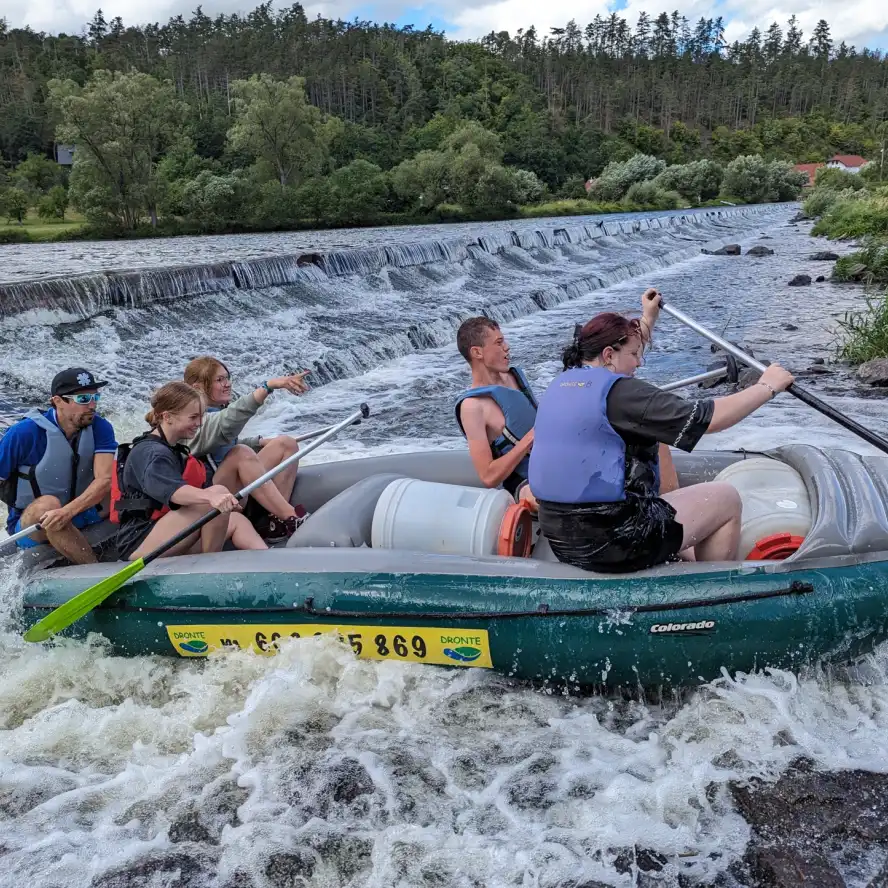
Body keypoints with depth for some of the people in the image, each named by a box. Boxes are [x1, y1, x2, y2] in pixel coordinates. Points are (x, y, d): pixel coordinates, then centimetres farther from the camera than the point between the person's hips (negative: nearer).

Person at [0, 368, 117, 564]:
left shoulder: (100, 428, -9)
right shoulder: (25, 433, -16)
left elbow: (105, 479, -23)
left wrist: (67, 511, -38)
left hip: (81, 514, 4)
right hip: (30, 525, -3)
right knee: (47, 504, -37)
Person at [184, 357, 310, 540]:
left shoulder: (218, 411, 12)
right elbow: (228, 422, -38)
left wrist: (260, 442, 12)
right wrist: (269, 386, -49)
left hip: (241, 491, 9)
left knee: (286, 444, -2)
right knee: (242, 453, -33)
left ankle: (275, 519, -18)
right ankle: (292, 519, -33)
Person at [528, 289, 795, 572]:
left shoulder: (561, 384, 8)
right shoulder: (618, 391, -17)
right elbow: (710, 418, -16)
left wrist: (647, 320, 42)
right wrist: (767, 387, -3)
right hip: (612, 545, -9)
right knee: (727, 500, 10)